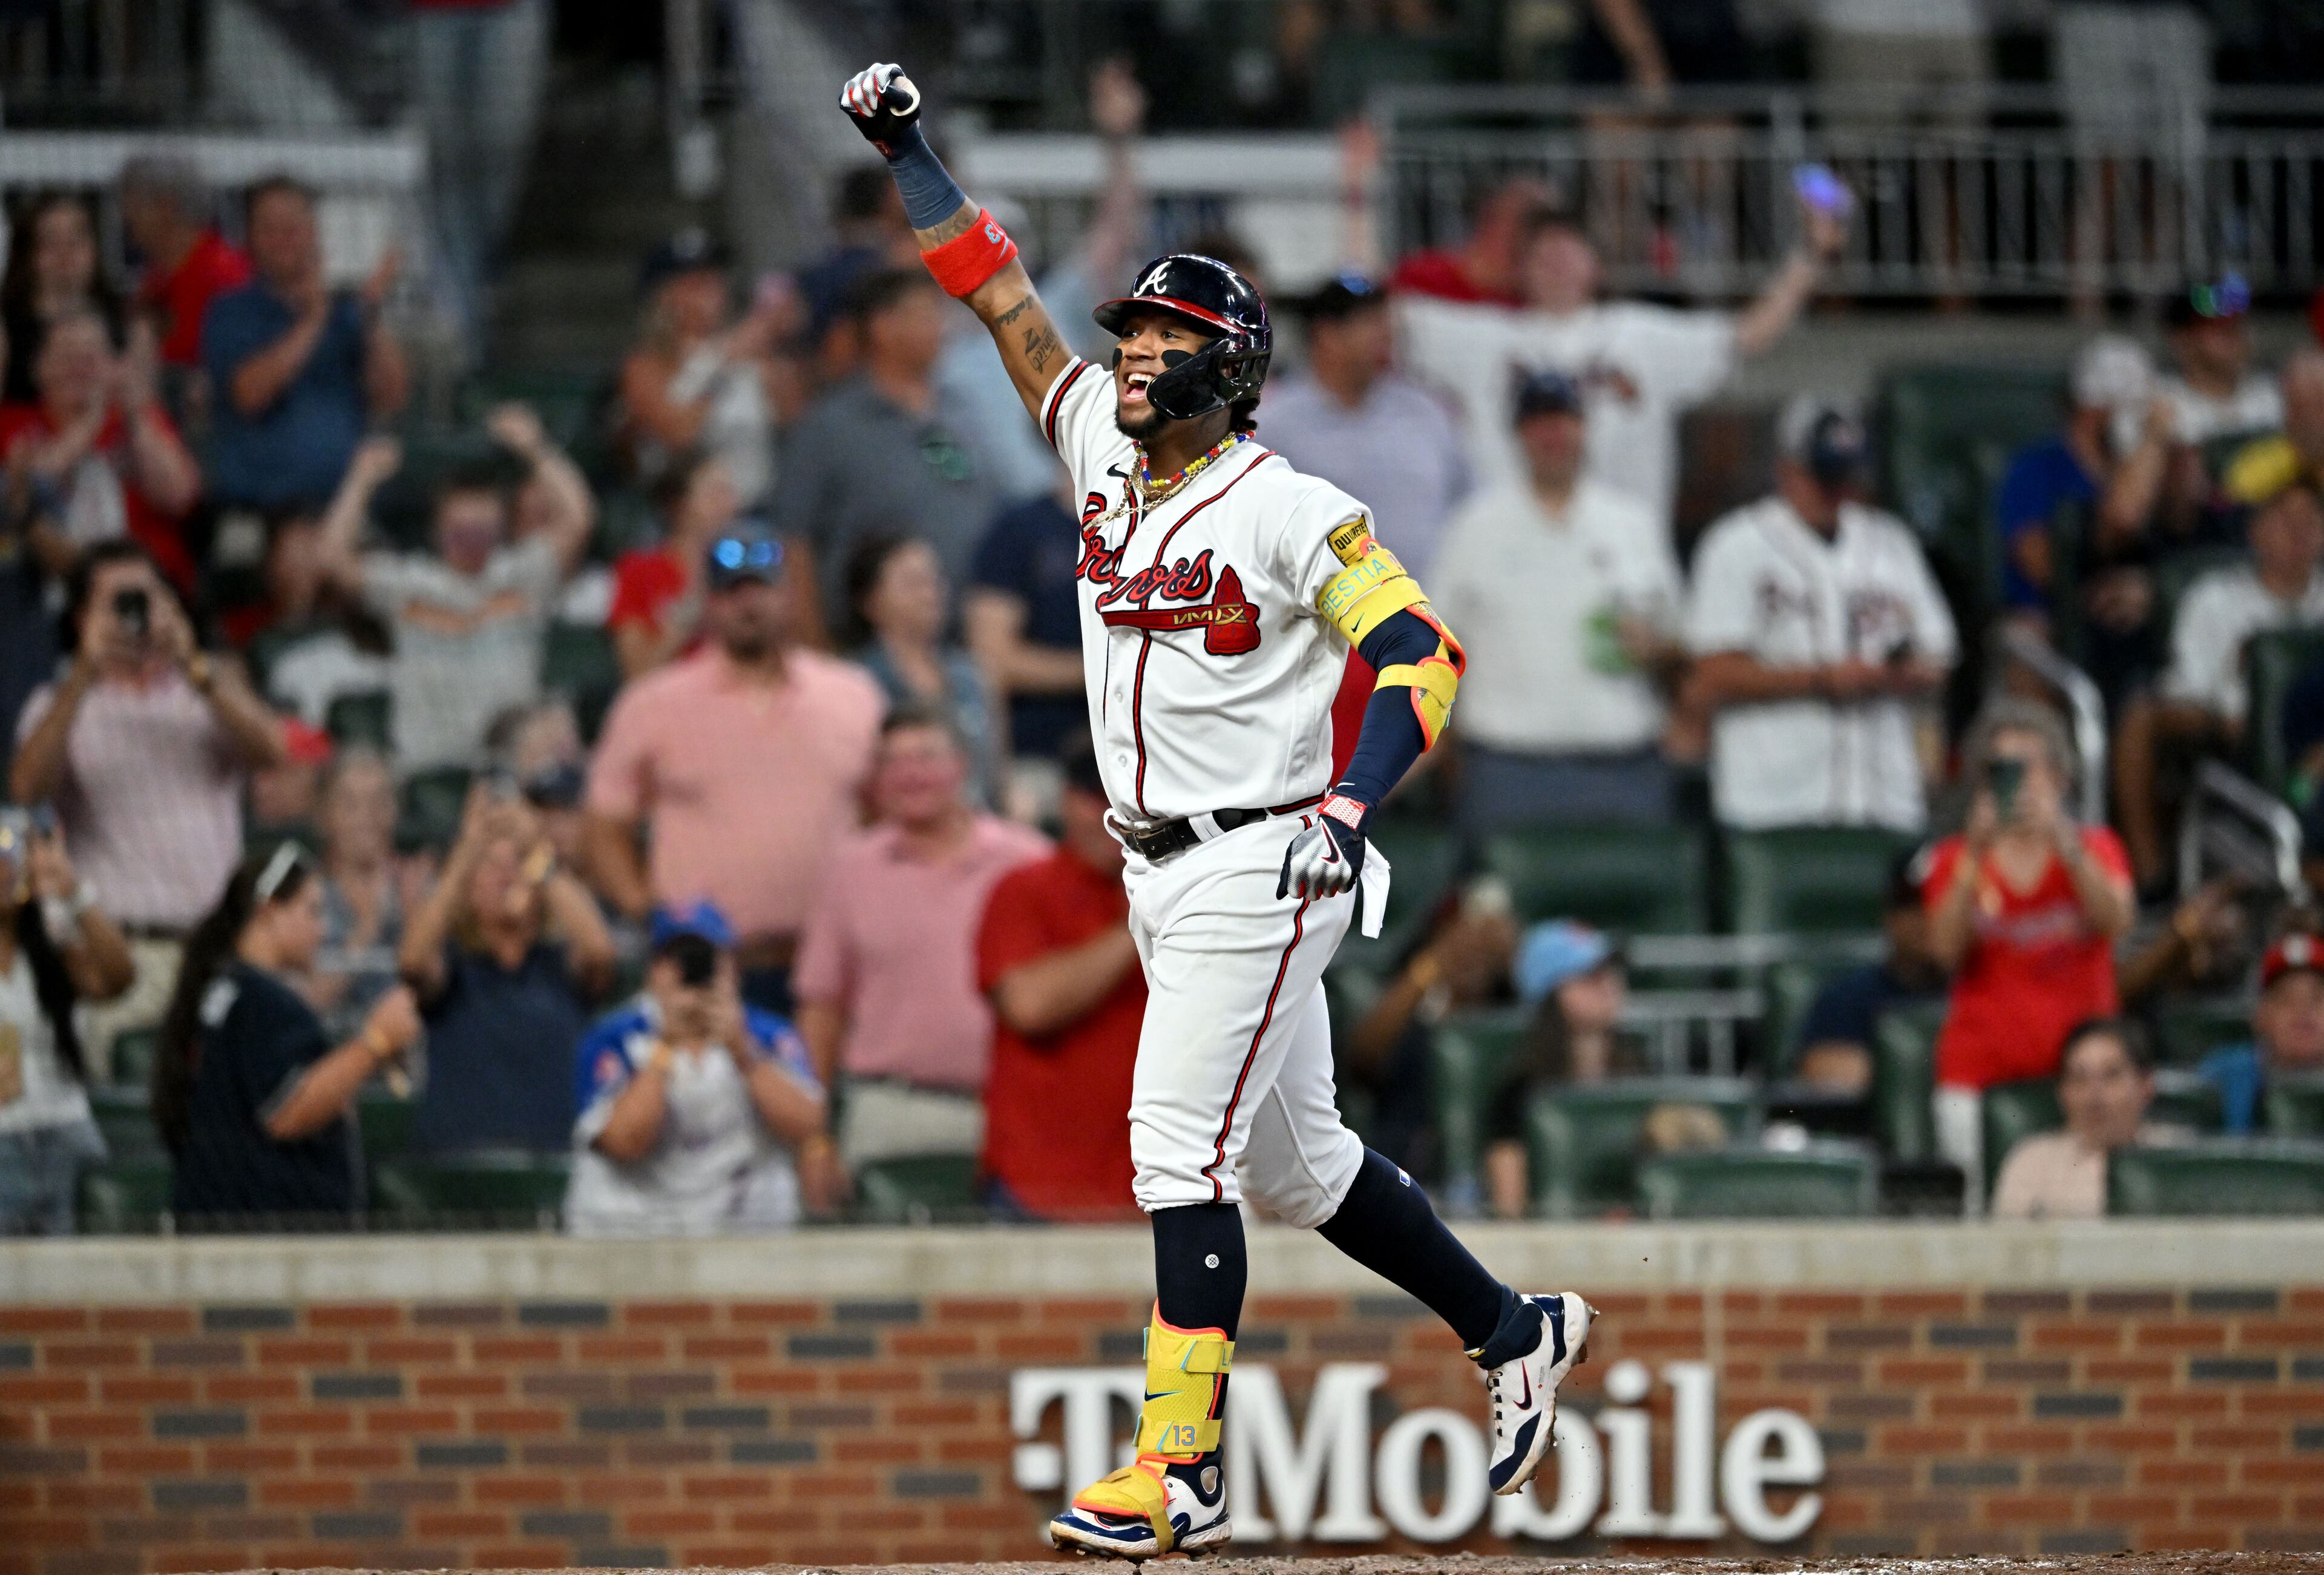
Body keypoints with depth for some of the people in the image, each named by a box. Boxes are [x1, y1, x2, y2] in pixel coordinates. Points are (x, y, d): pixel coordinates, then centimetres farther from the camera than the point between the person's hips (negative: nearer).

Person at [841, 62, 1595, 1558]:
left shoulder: (1290, 511, -14)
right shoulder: (1104, 456, 7)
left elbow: (1421, 652, -18)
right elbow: (1002, 296, 12)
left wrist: (1349, 807, -30)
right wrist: (906, 146, 11)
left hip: (1259, 867, -8)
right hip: (1161, 874, 8)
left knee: (1181, 1151, -13)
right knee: (1291, 1159, 15)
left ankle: (1182, 1473, -11)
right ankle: (1515, 1330, 30)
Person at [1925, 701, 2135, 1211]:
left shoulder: (2096, 848, 11)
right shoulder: (1956, 857, 11)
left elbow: (2116, 920, -10)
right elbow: (1946, 948, -6)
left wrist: (2065, 843, -21)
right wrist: (1975, 857, -14)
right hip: (1981, 1068, 0)